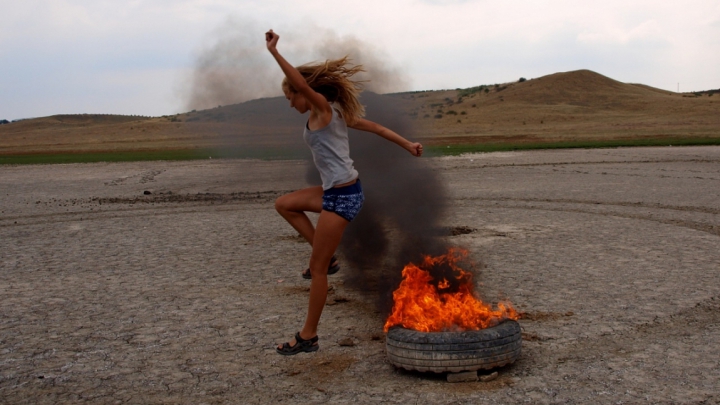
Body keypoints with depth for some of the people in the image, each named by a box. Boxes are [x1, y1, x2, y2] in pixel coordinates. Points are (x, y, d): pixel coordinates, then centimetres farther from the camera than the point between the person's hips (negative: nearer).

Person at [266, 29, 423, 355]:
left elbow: (302, 84, -29)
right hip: (337, 192, 10)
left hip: (341, 196, -9)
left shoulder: (322, 108, -10)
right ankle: (327, 256, 19)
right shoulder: (334, 113, 14)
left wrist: (274, 52, -30)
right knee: (285, 204, 22)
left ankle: (308, 336, 11)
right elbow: (374, 127, 18)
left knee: (317, 269, -1)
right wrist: (407, 145, 22)